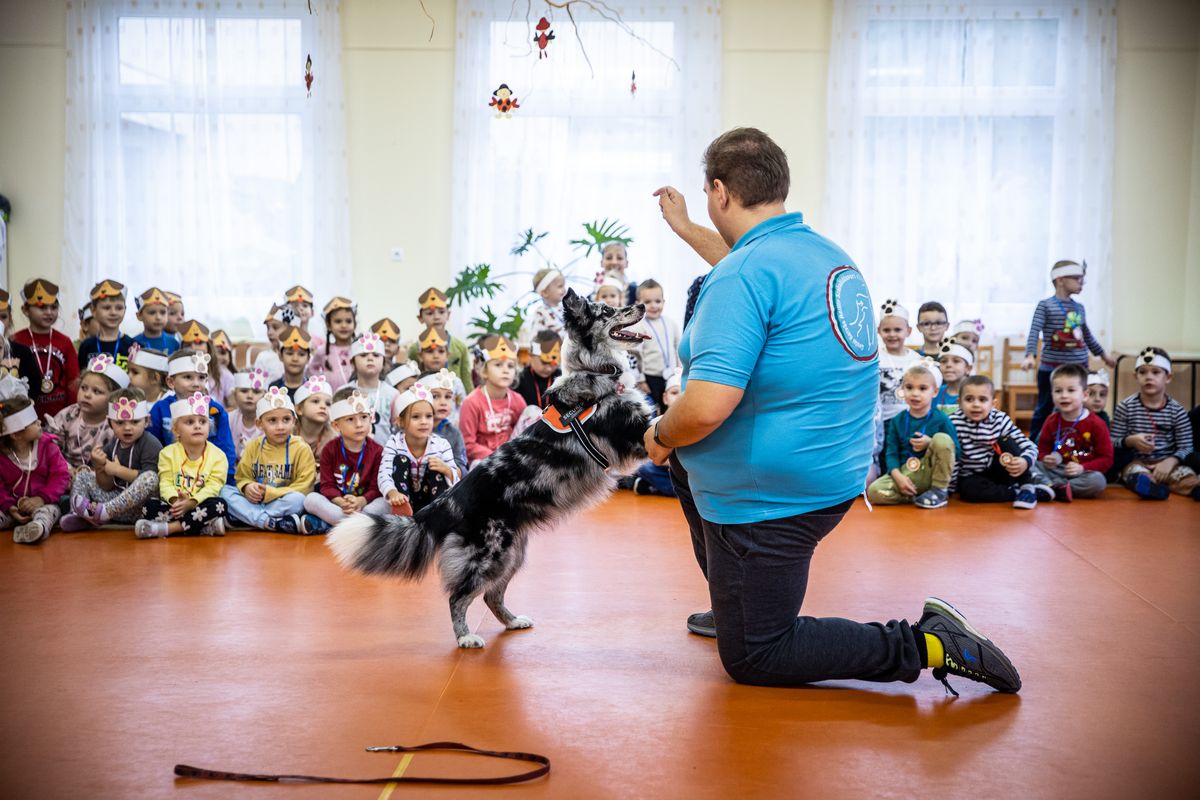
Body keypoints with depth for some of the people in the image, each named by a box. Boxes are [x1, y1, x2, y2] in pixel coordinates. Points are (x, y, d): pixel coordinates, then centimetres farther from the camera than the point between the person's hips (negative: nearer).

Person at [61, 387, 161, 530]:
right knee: (83, 475, 11)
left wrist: (119, 470, -16)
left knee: (150, 477, -36)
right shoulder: (111, 447, 9)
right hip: (116, 497, 7)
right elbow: (108, 487, 10)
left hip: (139, 507, -7)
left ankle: (103, 512, -31)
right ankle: (78, 516, -9)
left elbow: (150, 478, -24)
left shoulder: (151, 445, -10)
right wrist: (100, 468, -10)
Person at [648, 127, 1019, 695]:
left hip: (771, 500, -9)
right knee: (682, 456, 31)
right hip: (831, 474, 9)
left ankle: (925, 645, -4)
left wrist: (660, 435, -10)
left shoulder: (744, 274, -23)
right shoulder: (826, 254, 6)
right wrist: (684, 227, 42)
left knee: (752, 659, 7)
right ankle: (734, 609, 38)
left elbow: (706, 408, -33)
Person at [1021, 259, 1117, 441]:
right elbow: (1034, 332, -16)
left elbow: (1087, 335, 25)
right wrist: (1030, 356, -31)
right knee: (1044, 410, 1)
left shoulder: (1079, 307, 12)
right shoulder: (1045, 306, -6)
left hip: (1079, 369, 6)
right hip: (1051, 369, -6)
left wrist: (1103, 354, 32)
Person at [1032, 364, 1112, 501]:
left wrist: (1082, 468, -20)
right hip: (1055, 470, 3)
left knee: (1098, 480, -34)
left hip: (1082, 473, -3)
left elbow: (1106, 459, -5)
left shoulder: (1096, 424, -4)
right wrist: (1045, 459, -12)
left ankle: (1052, 488, -31)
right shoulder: (1051, 421, 6)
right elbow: (1042, 449, 13)